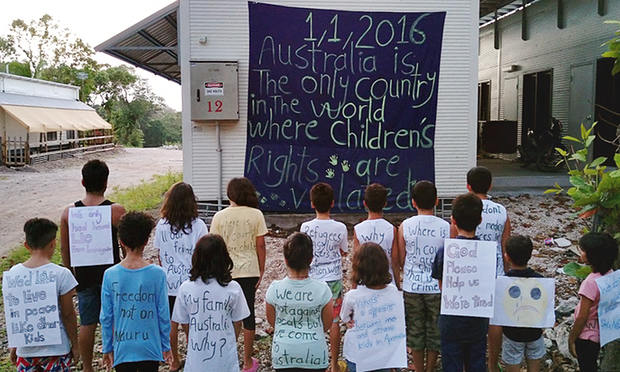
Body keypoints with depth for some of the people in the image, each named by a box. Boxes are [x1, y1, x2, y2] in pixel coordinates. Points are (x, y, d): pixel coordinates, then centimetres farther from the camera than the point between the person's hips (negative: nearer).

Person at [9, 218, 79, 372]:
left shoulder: (13, 274, -6)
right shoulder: (61, 274, -17)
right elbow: (68, 315, -11)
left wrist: (13, 345, 16)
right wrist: (75, 345, 2)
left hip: (25, 349, 3)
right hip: (56, 348, -3)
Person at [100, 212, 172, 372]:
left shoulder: (110, 275, -8)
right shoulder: (157, 274, -12)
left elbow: (105, 317, -1)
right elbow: (163, 315, -6)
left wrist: (107, 348, 12)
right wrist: (166, 346, 7)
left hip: (122, 349, 1)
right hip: (150, 348, -1)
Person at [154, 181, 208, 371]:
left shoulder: (162, 225, -6)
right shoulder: (198, 225, -14)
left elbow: (160, 255, 2)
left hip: (169, 282, 2)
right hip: (191, 282, -2)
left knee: (172, 322, 16)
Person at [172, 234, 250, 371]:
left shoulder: (186, 288, -12)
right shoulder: (233, 288, -14)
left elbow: (185, 324, -1)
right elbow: (237, 324, -3)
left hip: (197, 358, 1)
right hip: (226, 359, -1)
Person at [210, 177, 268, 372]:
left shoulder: (219, 216, -5)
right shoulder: (256, 214, -7)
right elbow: (260, 245, -6)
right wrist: (261, 270, 5)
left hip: (226, 272, 1)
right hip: (249, 271, 0)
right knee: (248, 313, 10)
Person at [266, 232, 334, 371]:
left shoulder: (274, 289, -15)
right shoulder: (321, 289, -17)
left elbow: (271, 320, 2)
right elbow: (327, 324, -2)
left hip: (283, 354, 1)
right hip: (314, 354, 0)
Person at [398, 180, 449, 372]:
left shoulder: (405, 226, -10)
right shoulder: (446, 227, -12)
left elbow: (401, 261, -2)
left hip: (412, 287, 1)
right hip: (437, 287, 0)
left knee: (415, 329, 17)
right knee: (435, 329, 17)